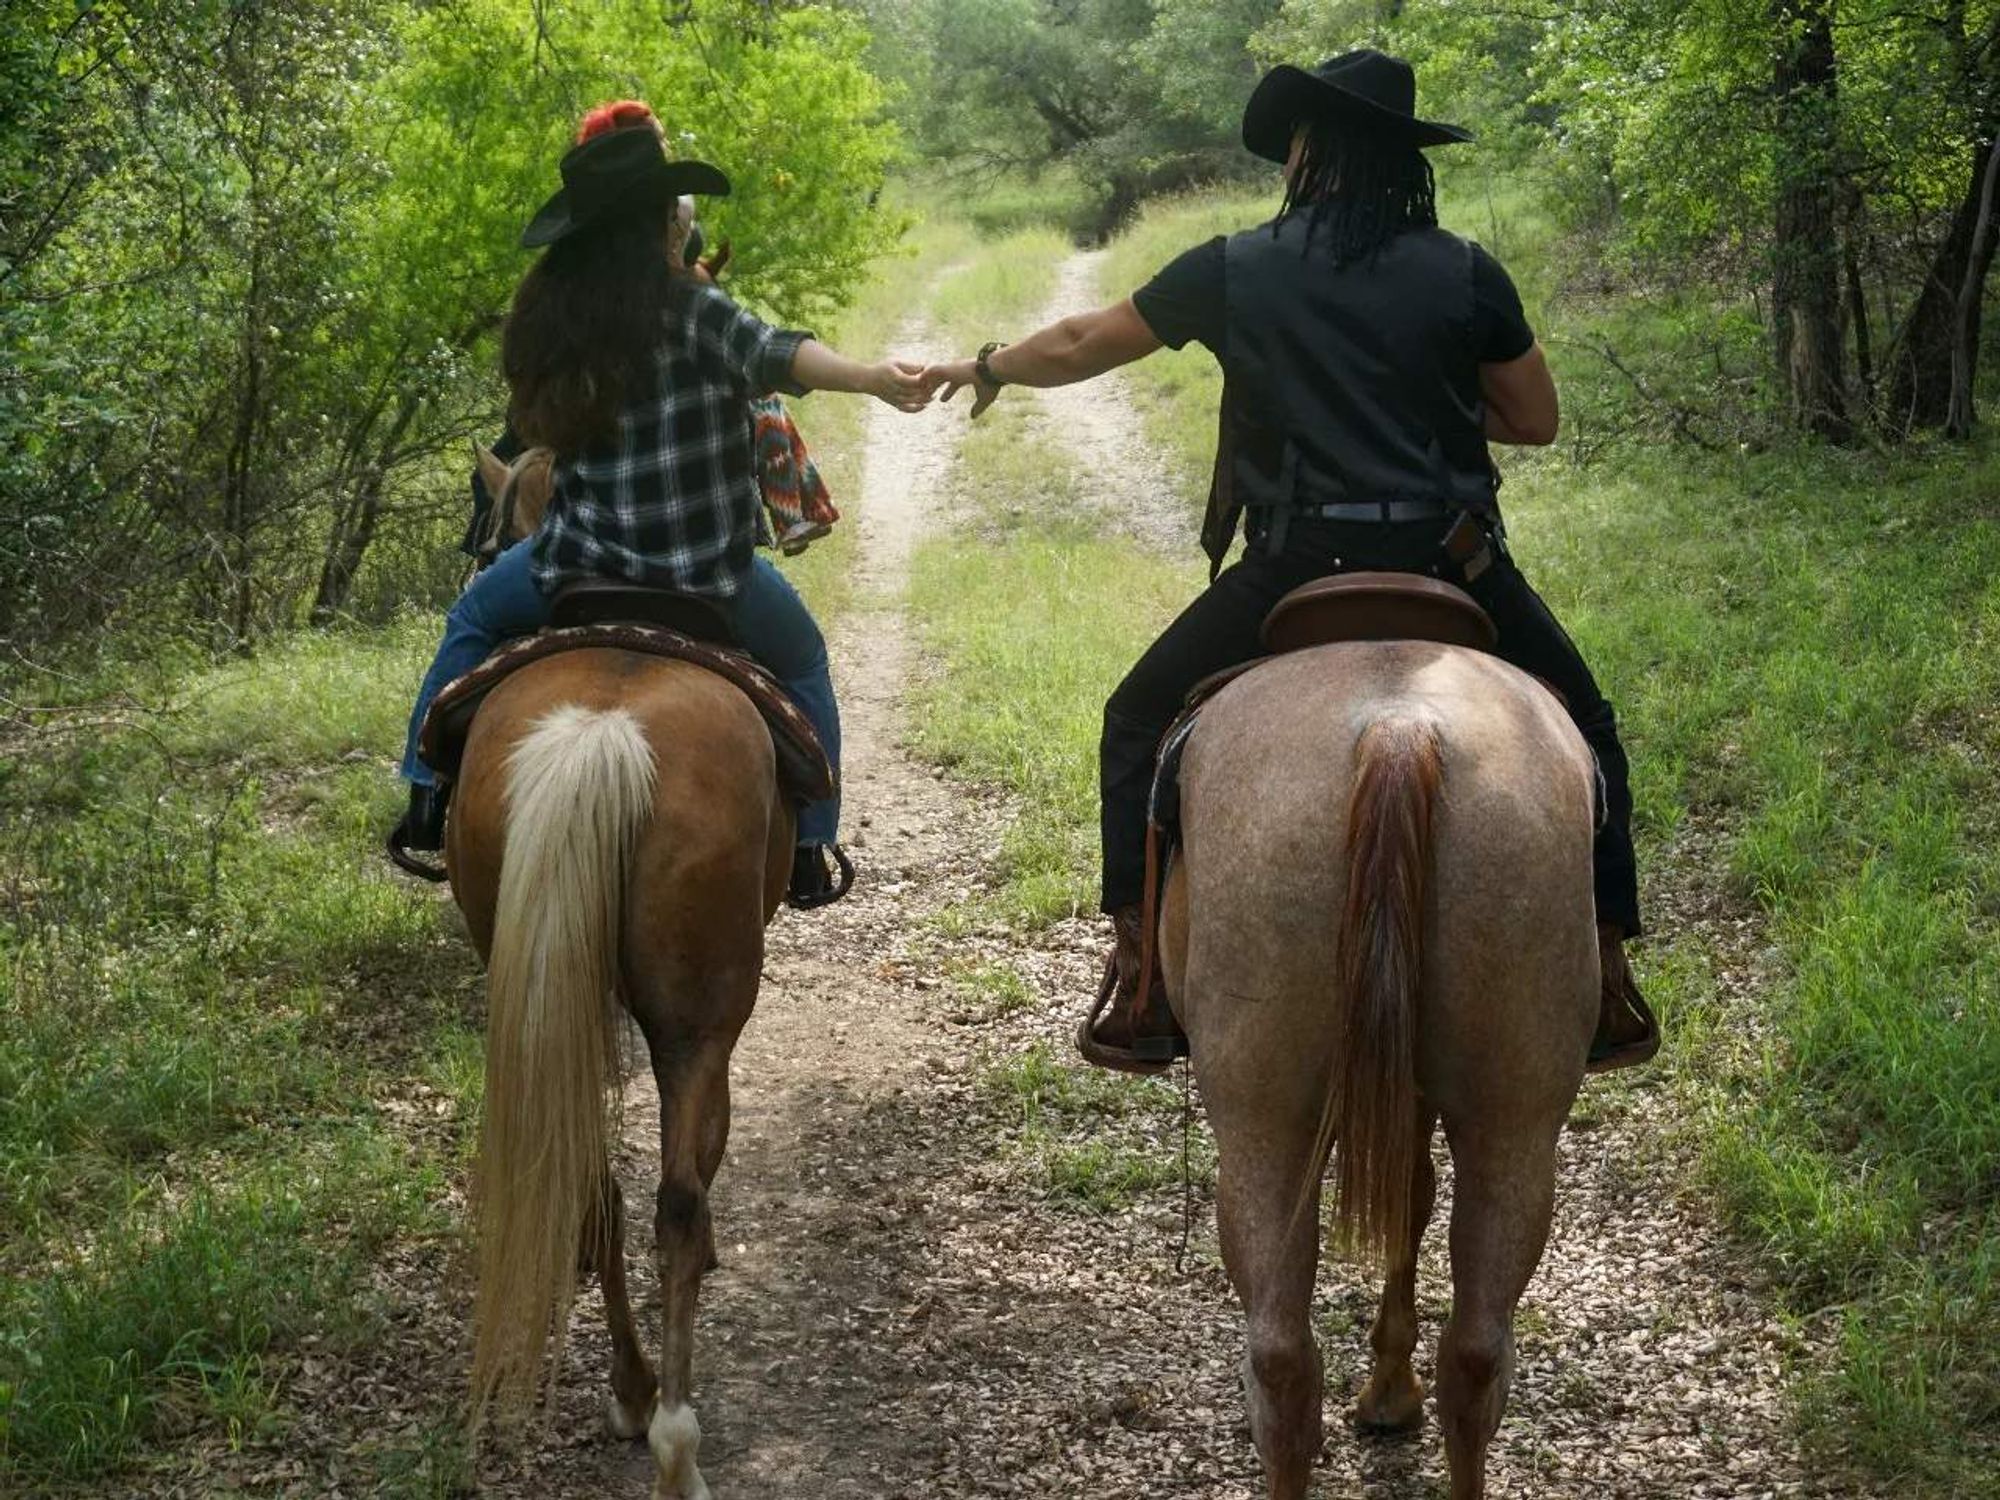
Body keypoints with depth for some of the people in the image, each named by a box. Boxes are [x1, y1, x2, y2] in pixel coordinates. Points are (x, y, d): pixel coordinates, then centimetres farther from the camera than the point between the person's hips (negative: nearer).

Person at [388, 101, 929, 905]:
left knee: (475, 617, 33)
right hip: (708, 582, -3)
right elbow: (778, 355, -34)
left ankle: (431, 799, 25)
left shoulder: (548, 319, 0)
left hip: (577, 570, 3)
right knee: (800, 663, 26)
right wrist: (870, 379, -47)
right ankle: (810, 850, 22)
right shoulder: (694, 312, -16)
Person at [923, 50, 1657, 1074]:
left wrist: (985, 370, 33)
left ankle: (1140, 987, 12)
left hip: (1293, 569, -1)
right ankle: (1606, 992, 14)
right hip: (1454, 567, 1)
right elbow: (1536, 419, 10)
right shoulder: (1466, 275, 2)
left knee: (1141, 724, 20)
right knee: (1583, 733, 22)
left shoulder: (1236, 271, 3)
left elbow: (1080, 347, 14)